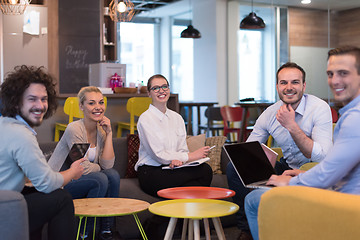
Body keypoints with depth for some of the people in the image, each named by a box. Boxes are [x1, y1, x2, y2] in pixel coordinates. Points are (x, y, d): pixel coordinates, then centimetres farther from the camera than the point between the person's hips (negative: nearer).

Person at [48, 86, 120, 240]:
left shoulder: (101, 129, 2)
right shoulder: (74, 129, -20)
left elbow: (107, 165, -9)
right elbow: (84, 168, -21)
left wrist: (108, 133, -11)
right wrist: (98, 167, 0)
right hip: (58, 185, -7)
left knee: (113, 175, -15)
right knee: (100, 179, -26)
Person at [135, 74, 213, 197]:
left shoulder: (177, 118, 15)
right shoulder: (145, 118, -5)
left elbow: (182, 148, 8)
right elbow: (158, 155, -13)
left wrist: (178, 159, -17)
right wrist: (191, 156, -15)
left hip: (170, 169, 6)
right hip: (150, 173, -6)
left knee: (205, 168, -25)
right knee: (204, 171, -26)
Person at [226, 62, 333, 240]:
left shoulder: (320, 108, -17)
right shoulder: (270, 114, -3)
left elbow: (322, 158, -26)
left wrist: (291, 126, -30)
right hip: (287, 167, 6)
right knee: (234, 167, -8)